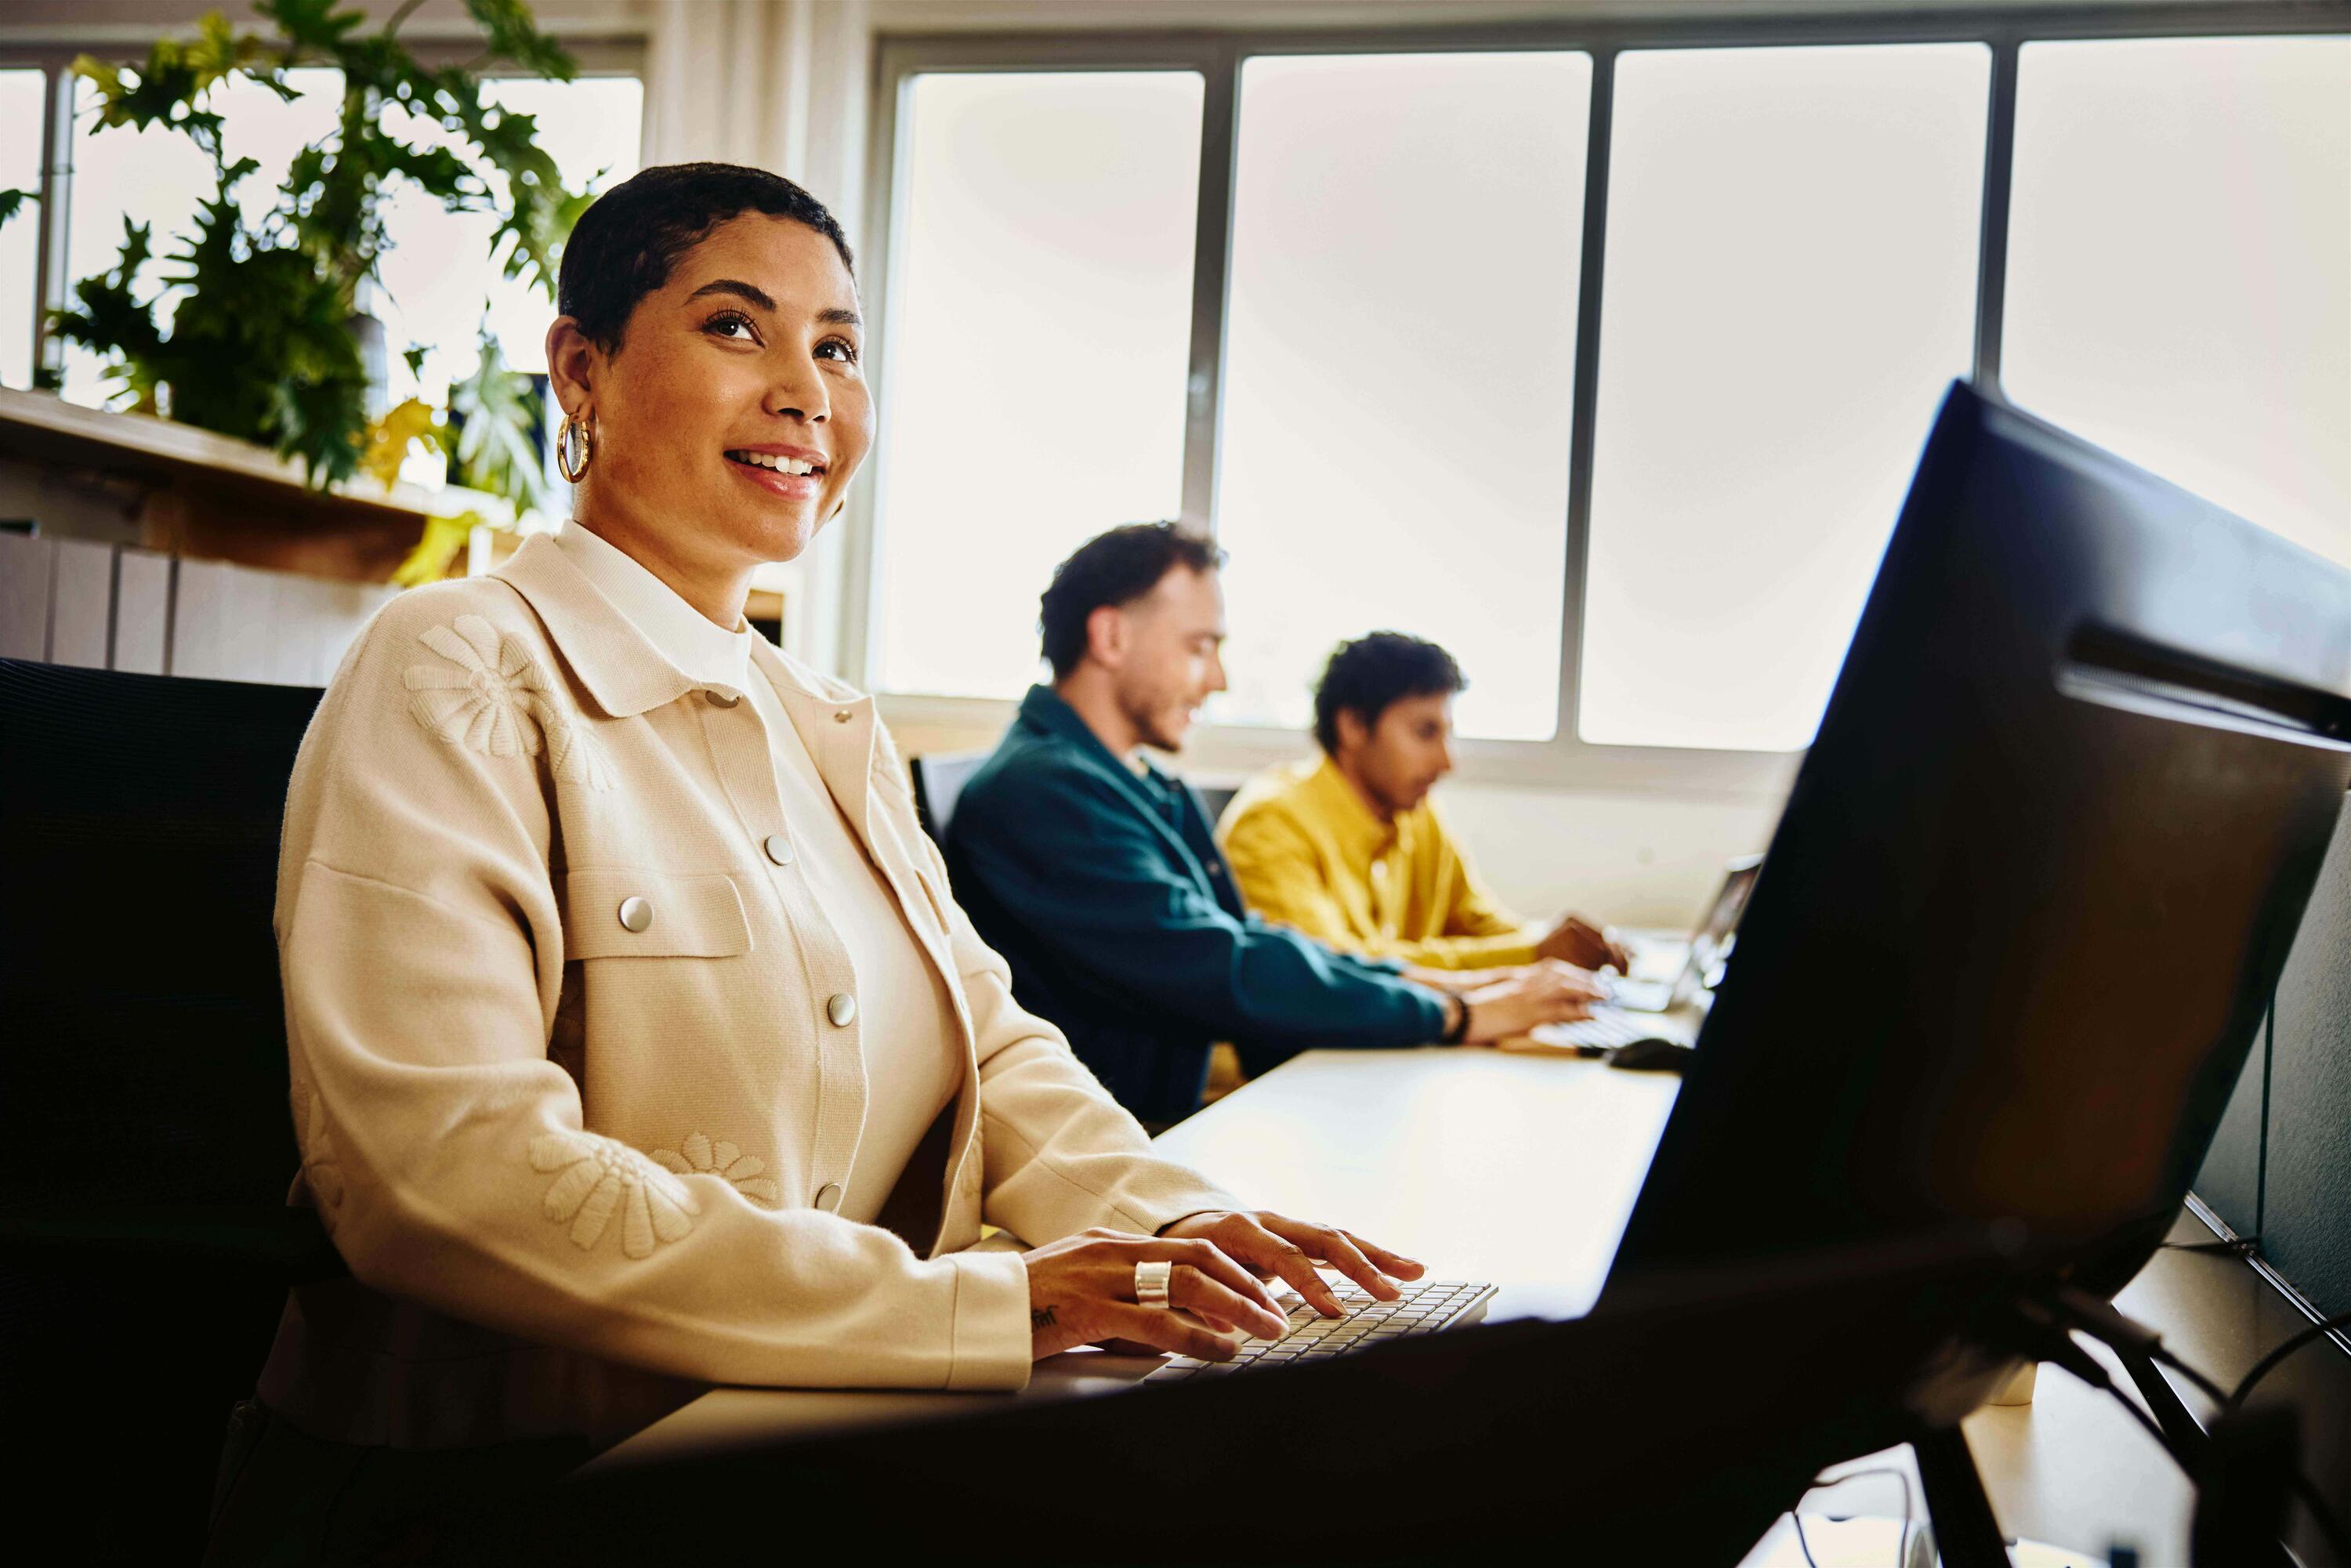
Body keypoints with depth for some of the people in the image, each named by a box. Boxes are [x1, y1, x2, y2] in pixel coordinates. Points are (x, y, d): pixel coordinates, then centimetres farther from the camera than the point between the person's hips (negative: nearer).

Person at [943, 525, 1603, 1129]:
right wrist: (1455, 1016, -15)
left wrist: (1428, 980, 5)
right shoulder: (1043, 791, -18)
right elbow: (1221, 975, -22)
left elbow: (1246, 939, 17)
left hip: (1168, 1121, 9)